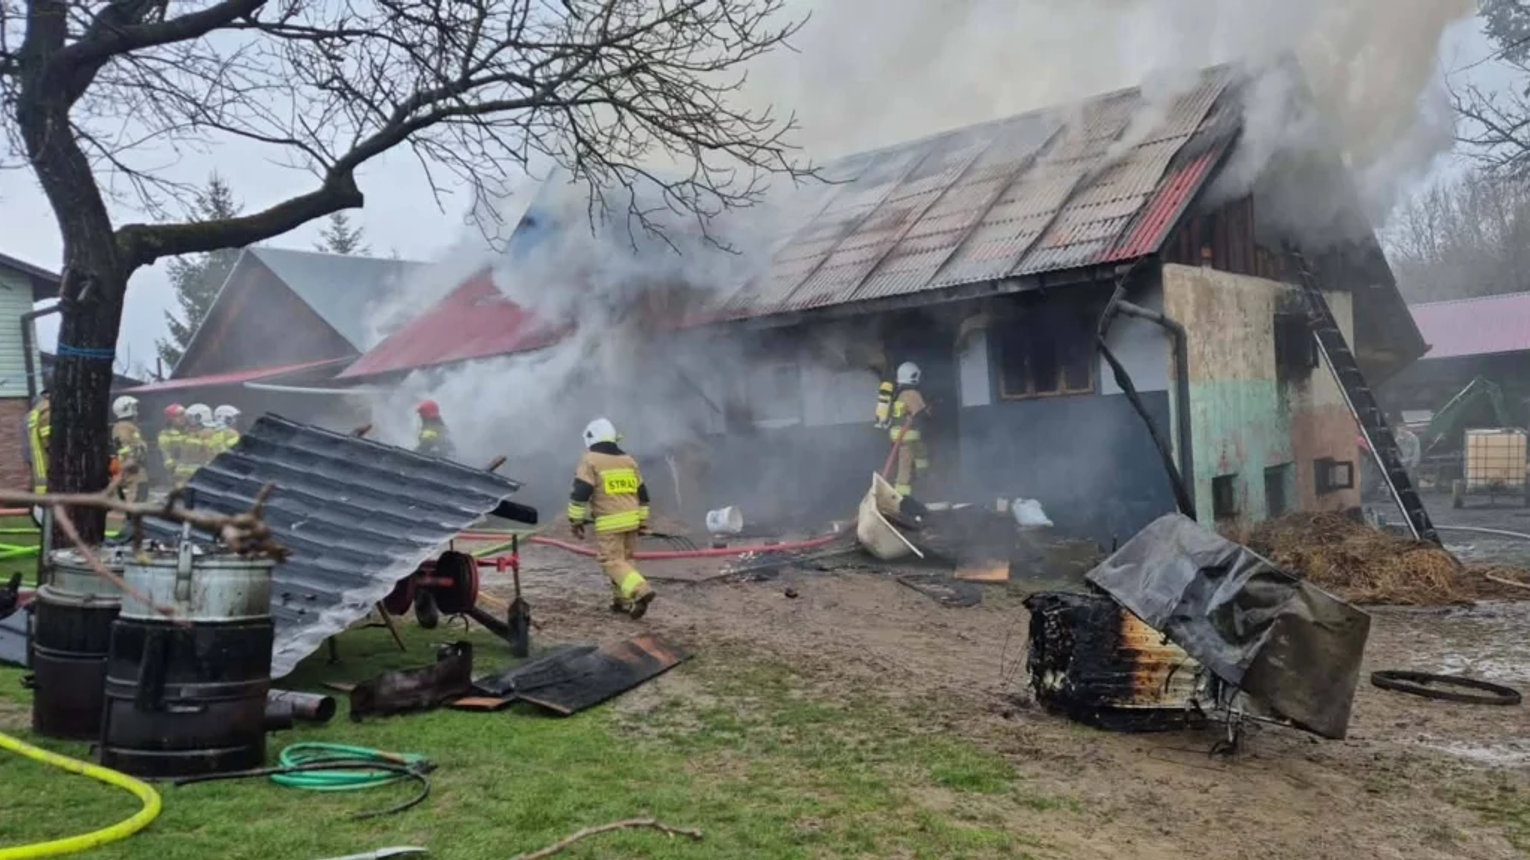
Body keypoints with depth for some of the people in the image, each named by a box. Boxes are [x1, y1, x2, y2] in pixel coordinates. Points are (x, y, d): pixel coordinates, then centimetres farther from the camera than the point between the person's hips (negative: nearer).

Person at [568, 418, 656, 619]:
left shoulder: (590, 460, -4)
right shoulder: (628, 460, 15)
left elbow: (580, 492, -11)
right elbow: (642, 493, 18)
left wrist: (576, 520, -3)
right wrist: (643, 521, 24)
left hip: (609, 522, -6)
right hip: (631, 519, 6)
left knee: (613, 562, -5)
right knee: (624, 559, 17)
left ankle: (641, 591, -23)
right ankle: (623, 601, 19)